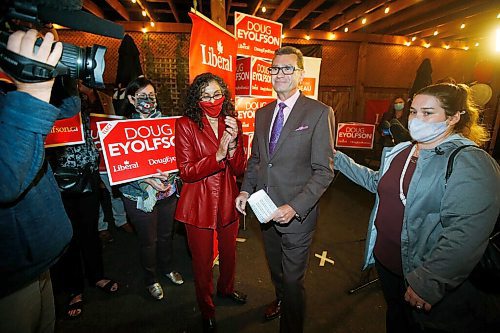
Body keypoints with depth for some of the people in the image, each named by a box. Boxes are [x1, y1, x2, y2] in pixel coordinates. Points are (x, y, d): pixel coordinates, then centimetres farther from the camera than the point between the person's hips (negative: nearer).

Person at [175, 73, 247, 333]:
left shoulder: (232, 123, 0)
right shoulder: (186, 125, -11)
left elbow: (239, 169, -4)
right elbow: (186, 171, -16)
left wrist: (233, 144, -23)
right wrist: (218, 155, -28)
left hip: (228, 201, 4)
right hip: (199, 205, -3)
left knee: (229, 252, 24)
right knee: (202, 260, 14)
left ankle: (226, 288, 56)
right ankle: (207, 309, 43)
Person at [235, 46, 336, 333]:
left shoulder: (320, 113, -12)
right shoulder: (262, 113, 7)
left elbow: (324, 171, -15)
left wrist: (295, 207, -23)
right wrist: (246, 190, -1)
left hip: (296, 213, -5)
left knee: (293, 279, 11)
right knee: (275, 269, 27)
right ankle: (280, 299, 57)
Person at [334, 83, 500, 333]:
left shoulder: (470, 162, -19)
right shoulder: (400, 151, 4)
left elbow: (465, 233, -28)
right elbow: (379, 182, 18)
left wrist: (428, 282, -31)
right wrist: (341, 161, 14)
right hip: (384, 259, 6)